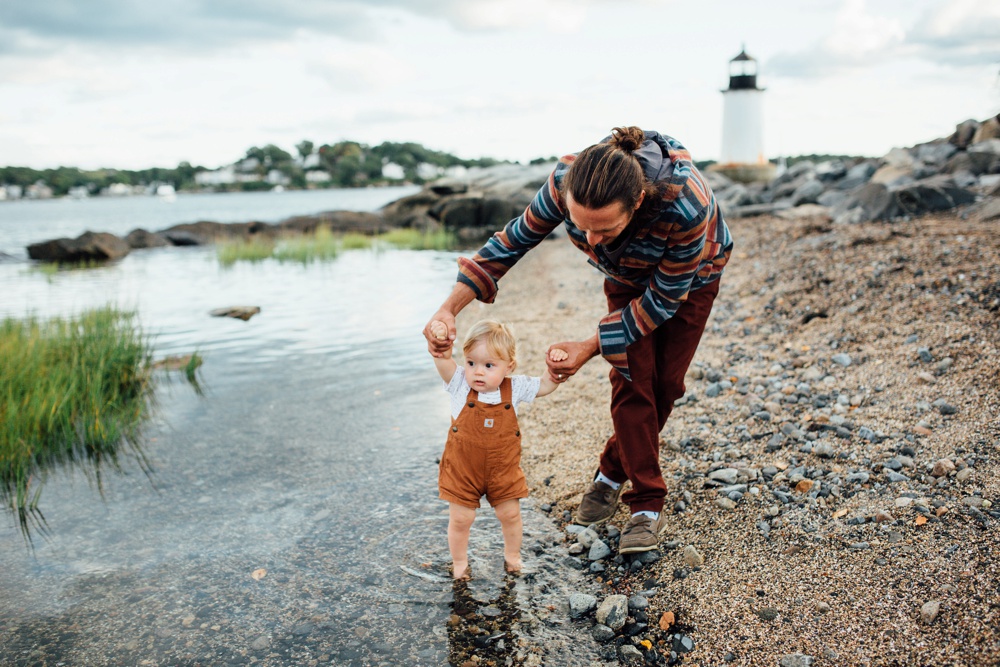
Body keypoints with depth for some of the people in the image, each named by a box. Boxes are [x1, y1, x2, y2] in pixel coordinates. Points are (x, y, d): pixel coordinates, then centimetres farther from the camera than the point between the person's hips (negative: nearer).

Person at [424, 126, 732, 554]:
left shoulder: (685, 206, -45)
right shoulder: (566, 182, -37)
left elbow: (664, 298, -30)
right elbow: (514, 240, -22)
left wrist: (590, 349, -31)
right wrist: (450, 308, -30)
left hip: (690, 277, -2)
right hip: (627, 277, 2)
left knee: (664, 382, 2)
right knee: (632, 379, -7)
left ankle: (612, 474, 24)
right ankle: (647, 507, 4)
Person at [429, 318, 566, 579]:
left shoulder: (515, 388, -12)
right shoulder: (461, 385, -18)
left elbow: (545, 386, -2)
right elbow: (443, 358, -33)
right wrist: (439, 339, -53)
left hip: (503, 469, 2)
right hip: (462, 469, -2)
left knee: (510, 514, 15)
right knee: (461, 518, 7)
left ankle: (512, 556, 41)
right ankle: (459, 561, 33)